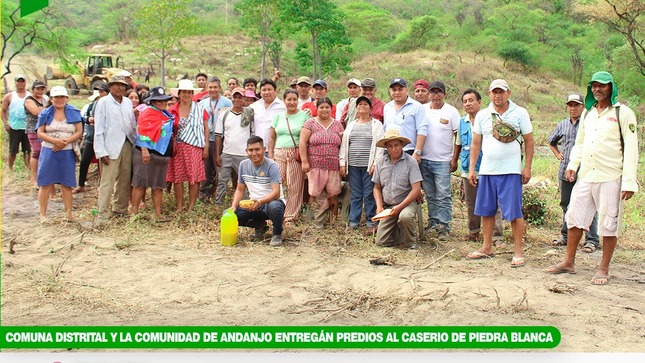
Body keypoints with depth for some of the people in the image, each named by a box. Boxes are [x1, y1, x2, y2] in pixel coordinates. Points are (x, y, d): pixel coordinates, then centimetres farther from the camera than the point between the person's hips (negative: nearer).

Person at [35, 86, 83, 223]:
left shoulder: (74, 113, 5)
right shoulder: (45, 114, 4)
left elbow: (79, 132, 0)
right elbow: (40, 133, 0)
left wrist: (65, 141, -14)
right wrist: (55, 141, -16)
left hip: (67, 153, 0)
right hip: (48, 152, 0)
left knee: (67, 184, 5)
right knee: (45, 183, 0)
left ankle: (68, 213, 12)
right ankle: (42, 214, 6)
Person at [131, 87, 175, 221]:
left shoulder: (166, 115, 17)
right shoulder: (147, 113, -8)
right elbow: (142, 132, -16)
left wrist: (171, 151, 23)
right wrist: (144, 150, -24)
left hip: (162, 155, 8)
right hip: (147, 154, -8)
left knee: (159, 186, 10)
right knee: (140, 184, -2)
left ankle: (158, 214, 14)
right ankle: (134, 213, 4)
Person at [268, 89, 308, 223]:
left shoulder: (304, 116, 3)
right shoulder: (278, 116, 14)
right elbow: (272, 137, 16)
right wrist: (270, 156, 8)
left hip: (296, 155, -3)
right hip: (279, 154, 3)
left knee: (294, 186, -2)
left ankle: (291, 215, 7)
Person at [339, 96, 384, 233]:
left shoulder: (377, 125, 5)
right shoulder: (351, 125, 17)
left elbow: (380, 145, -3)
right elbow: (344, 145, 14)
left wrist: (375, 164, -12)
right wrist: (342, 163, 5)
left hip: (369, 166, -3)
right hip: (353, 166, 3)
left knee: (369, 195, -4)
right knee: (355, 195, 6)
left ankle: (371, 223, 3)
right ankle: (353, 222, 11)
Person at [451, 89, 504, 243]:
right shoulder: (462, 122, 12)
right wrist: (454, 161, 21)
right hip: (468, 169, 6)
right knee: (471, 204, 14)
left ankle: (497, 236, -4)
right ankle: (474, 232, 26)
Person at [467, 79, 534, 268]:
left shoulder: (520, 113, 1)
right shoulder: (482, 115, 9)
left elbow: (529, 141, 3)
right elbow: (475, 144, 12)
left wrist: (527, 167, -4)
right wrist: (471, 169, 6)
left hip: (511, 171, -4)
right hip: (487, 170, 4)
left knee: (514, 212, -2)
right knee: (486, 211, 10)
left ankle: (518, 251, 6)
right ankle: (487, 247, 22)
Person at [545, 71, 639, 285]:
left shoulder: (623, 113, -3)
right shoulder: (588, 113, 14)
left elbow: (631, 148, -7)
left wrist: (629, 182, -13)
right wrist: (572, 165, 7)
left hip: (610, 177, -6)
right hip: (585, 176, 6)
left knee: (609, 224, 0)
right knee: (575, 217, 8)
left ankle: (603, 269, 11)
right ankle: (569, 262, 18)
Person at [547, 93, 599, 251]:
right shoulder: (563, 124, 13)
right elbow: (551, 141, 30)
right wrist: (557, 154, 18)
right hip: (565, 172, 6)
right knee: (566, 205, 15)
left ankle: (592, 240, 2)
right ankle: (565, 236, 26)